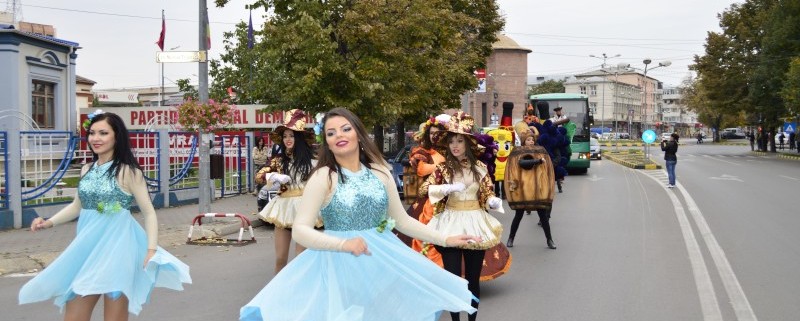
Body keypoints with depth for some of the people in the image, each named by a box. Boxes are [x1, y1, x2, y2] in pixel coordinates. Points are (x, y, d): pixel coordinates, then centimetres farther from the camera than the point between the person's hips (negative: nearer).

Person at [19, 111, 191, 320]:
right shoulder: (87, 170, 9)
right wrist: (50, 222, 8)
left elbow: (149, 212, -8)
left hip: (115, 246, -6)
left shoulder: (128, 172, -9)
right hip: (87, 246, 6)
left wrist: (152, 250, -18)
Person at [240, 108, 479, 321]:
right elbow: (300, 230, -15)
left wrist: (445, 240, 8)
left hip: (381, 261, 4)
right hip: (338, 264, -4)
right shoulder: (324, 177, -9)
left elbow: (402, 220, 12)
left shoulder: (380, 172, 4)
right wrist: (343, 244, -28)